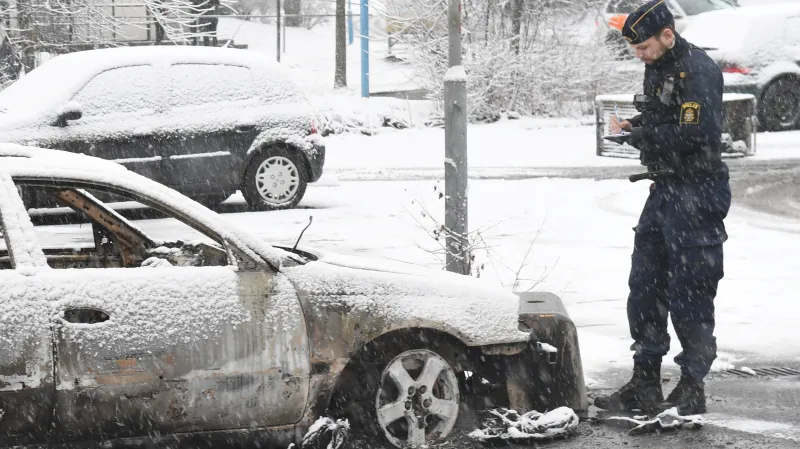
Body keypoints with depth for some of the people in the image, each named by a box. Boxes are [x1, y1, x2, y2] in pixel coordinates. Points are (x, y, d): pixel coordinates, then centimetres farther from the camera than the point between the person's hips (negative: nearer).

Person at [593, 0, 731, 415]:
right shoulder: (658, 68, 13)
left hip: (697, 193, -10)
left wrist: (638, 134, -17)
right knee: (644, 288, 10)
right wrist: (635, 126, 3)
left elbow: (693, 135, -25)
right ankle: (644, 384, 17)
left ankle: (692, 389, 6)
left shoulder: (698, 71, -17)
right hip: (665, 190, 10)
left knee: (689, 295, -4)